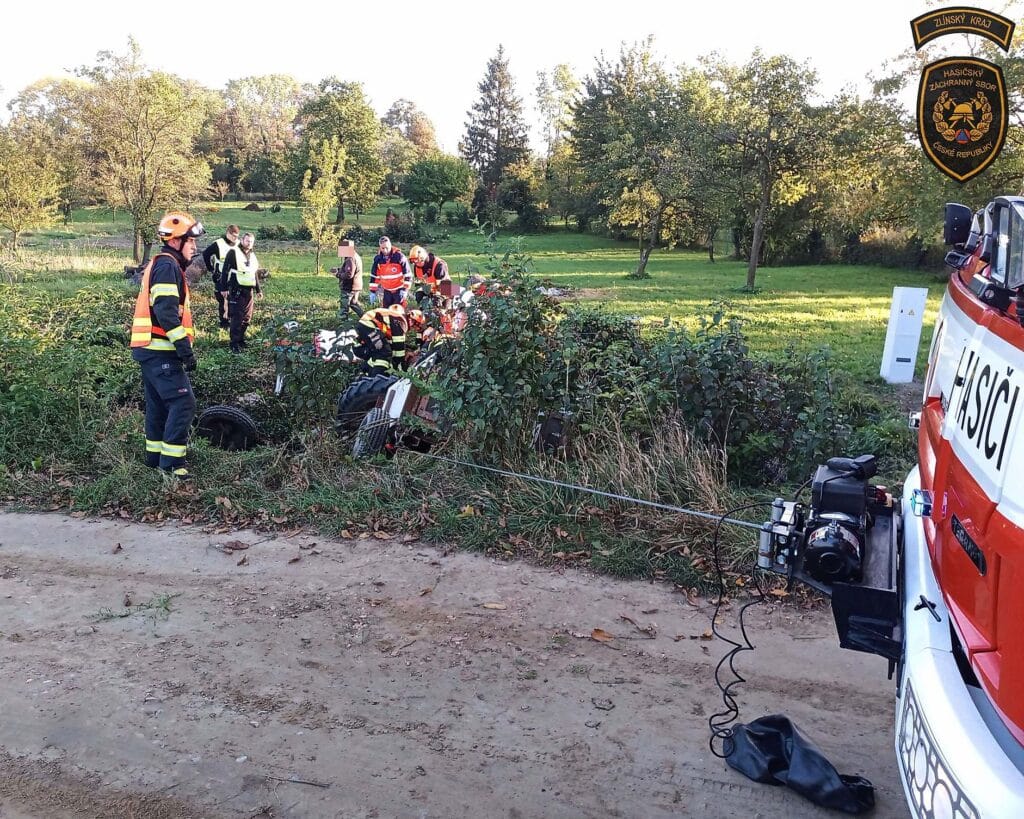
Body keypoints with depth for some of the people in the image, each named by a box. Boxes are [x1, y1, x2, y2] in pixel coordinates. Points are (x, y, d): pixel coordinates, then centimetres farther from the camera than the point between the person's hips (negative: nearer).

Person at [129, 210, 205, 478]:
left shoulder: (159, 264, 21)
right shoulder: (168, 266, -13)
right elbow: (166, 311, -23)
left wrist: (181, 345, 26)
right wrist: (184, 346, -24)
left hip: (151, 349, 11)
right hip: (161, 351, -11)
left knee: (159, 404, 16)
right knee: (183, 402, -12)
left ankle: (155, 460, 25)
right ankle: (171, 464, -10)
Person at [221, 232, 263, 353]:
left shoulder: (252, 256, 15)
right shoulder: (233, 252, -6)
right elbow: (226, 270, -8)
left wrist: (259, 290, 24)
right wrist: (224, 288, -11)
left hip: (249, 291, 7)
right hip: (236, 290, -7)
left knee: (247, 318, 9)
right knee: (236, 317, -7)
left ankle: (241, 339, 22)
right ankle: (234, 343, -3)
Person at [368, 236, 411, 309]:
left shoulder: (399, 256, -14)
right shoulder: (378, 259, -1)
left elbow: (407, 273, -11)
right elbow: (374, 276, 7)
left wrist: (405, 289, -15)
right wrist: (372, 291, 4)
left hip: (399, 290, -4)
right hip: (387, 290, 4)